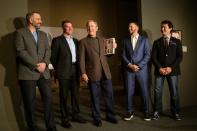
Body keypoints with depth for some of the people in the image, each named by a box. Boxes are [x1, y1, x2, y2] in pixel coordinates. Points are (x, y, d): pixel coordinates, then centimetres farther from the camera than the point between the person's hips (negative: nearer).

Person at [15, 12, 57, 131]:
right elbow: (20, 51, -9)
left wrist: (44, 63, -9)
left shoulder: (43, 34, 19)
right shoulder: (20, 32, 2)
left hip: (44, 72, 4)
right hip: (28, 73, -4)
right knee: (30, 102, 4)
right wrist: (35, 65, -13)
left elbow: (48, 50, 9)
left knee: (48, 98, 3)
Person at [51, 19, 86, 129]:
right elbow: (53, 56, -3)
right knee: (64, 95, 3)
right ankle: (65, 118, 14)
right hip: (64, 71, -5)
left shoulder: (75, 40, 15)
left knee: (75, 94, 12)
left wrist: (78, 68, 8)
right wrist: (58, 69, 0)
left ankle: (76, 115, 25)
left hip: (75, 70, 6)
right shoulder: (57, 40, -3)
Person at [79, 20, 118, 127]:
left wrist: (112, 48, 3)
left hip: (105, 72, 4)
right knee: (95, 97, 5)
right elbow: (82, 59, -3)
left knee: (109, 95, 9)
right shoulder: (83, 42, 2)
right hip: (93, 74, -4)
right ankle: (97, 118, 21)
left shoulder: (102, 40, 15)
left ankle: (110, 116, 26)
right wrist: (83, 73, -11)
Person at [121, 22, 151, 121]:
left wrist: (139, 66, -12)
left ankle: (146, 112, 16)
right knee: (129, 91, 4)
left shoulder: (144, 40, 6)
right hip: (128, 69, 2)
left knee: (144, 91, 2)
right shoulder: (125, 41, 13)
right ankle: (130, 112, 15)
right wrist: (129, 65, -10)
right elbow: (123, 55, 5)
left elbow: (147, 55, -2)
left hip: (142, 69, -1)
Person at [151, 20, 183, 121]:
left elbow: (180, 57, 2)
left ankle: (176, 113, 15)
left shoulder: (176, 42, 9)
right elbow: (154, 57, 4)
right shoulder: (157, 42, 11)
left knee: (174, 92, 1)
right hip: (159, 70, 1)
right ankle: (157, 112, 9)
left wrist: (171, 67, -11)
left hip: (172, 70, -1)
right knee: (157, 92, -2)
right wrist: (159, 68, -10)